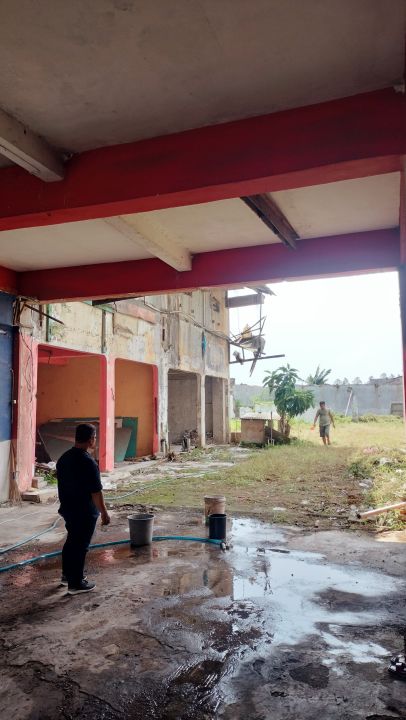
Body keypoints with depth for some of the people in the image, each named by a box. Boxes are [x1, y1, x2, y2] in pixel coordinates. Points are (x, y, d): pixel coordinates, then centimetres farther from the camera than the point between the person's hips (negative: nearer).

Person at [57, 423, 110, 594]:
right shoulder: (88, 462, -24)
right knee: (80, 546, 4)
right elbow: (96, 492, -22)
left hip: (68, 508, 8)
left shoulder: (64, 458, 2)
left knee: (71, 541, 22)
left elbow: (62, 484, 12)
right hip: (84, 512, -8)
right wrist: (104, 512, -12)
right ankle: (76, 584, 15)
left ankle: (67, 575, 36)